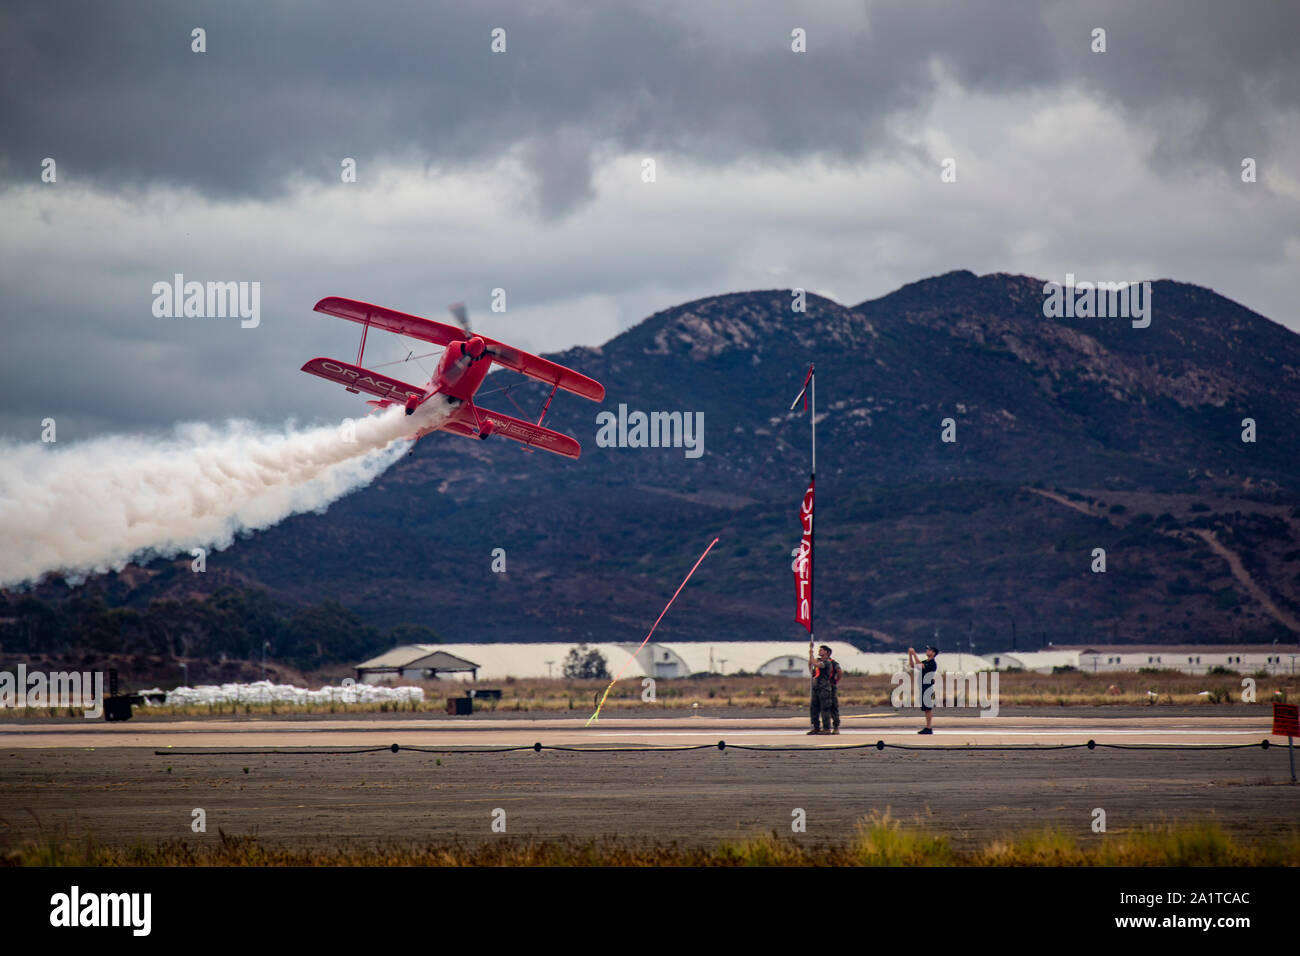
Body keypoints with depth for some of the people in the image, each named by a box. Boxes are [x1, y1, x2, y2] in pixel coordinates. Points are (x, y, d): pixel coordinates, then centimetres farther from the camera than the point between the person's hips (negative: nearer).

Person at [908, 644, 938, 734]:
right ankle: (927, 727, 15)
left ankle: (929, 728, -9)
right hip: (923, 687, 9)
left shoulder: (933, 664, -12)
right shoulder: (925, 662, 16)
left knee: (928, 708, -9)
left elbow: (920, 665, -23)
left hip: (928, 687, -9)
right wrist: (910, 655, 6)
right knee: (926, 709, 11)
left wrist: (914, 654, -20)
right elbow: (912, 665, 17)